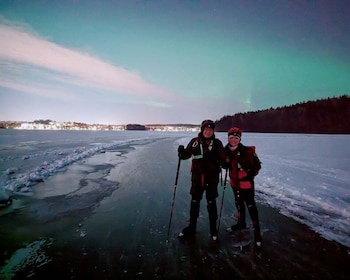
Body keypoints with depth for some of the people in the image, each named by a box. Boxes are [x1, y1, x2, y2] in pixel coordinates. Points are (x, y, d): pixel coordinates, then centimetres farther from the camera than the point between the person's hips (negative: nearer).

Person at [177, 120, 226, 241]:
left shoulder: (217, 143, -3)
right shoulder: (195, 141, -1)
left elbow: (223, 158, -5)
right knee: (194, 202, 13)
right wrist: (182, 152, -19)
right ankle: (191, 228, 30)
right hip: (197, 177, 2)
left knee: (211, 203, 10)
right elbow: (187, 154, 1)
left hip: (212, 177, -1)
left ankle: (213, 229, 28)